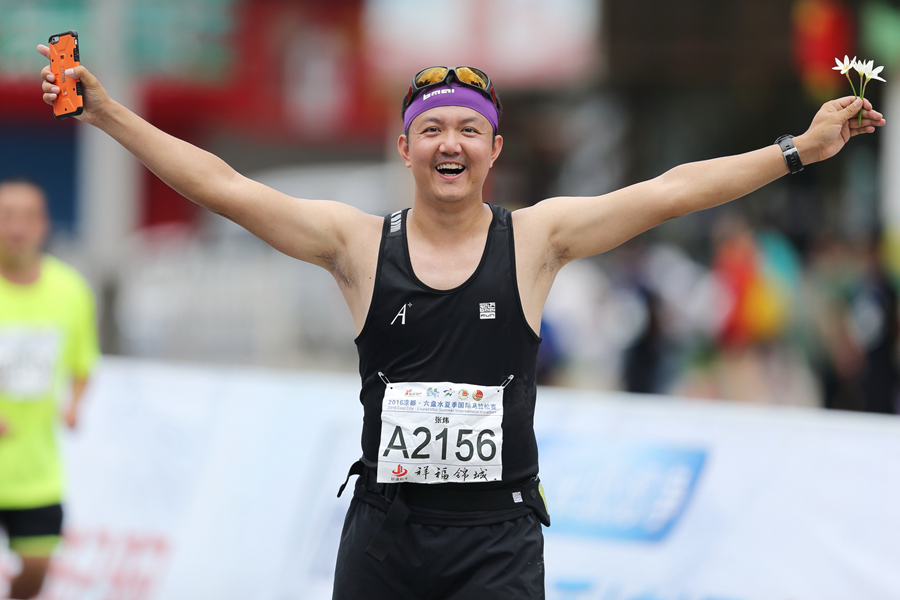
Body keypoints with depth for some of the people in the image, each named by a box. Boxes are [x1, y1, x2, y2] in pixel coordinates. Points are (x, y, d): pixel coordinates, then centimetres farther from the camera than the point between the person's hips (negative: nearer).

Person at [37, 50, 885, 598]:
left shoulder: (537, 238, 2)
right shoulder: (358, 244, 2)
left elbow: (672, 191, -1)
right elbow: (221, 185, 0)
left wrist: (801, 149, -4)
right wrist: (109, 115, -5)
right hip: (384, 529, 1)